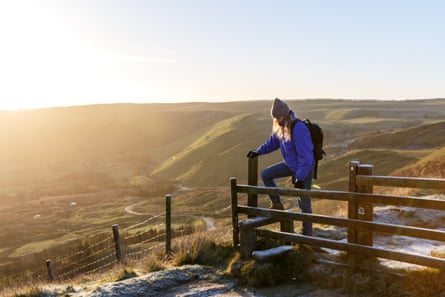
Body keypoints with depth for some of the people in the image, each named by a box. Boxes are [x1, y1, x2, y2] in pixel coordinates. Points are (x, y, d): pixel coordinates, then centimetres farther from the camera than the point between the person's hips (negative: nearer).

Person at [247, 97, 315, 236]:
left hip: (304, 168, -8)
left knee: (304, 203, 1)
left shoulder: (299, 129, -31)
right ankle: (277, 204, 15)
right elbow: (273, 142, 13)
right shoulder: (281, 127, -4)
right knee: (265, 174, 4)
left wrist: (300, 177, -28)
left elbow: (305, 156, -30)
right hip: (290, 165, 8)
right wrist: (258, 151, 3)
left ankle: (307, 233, 16)